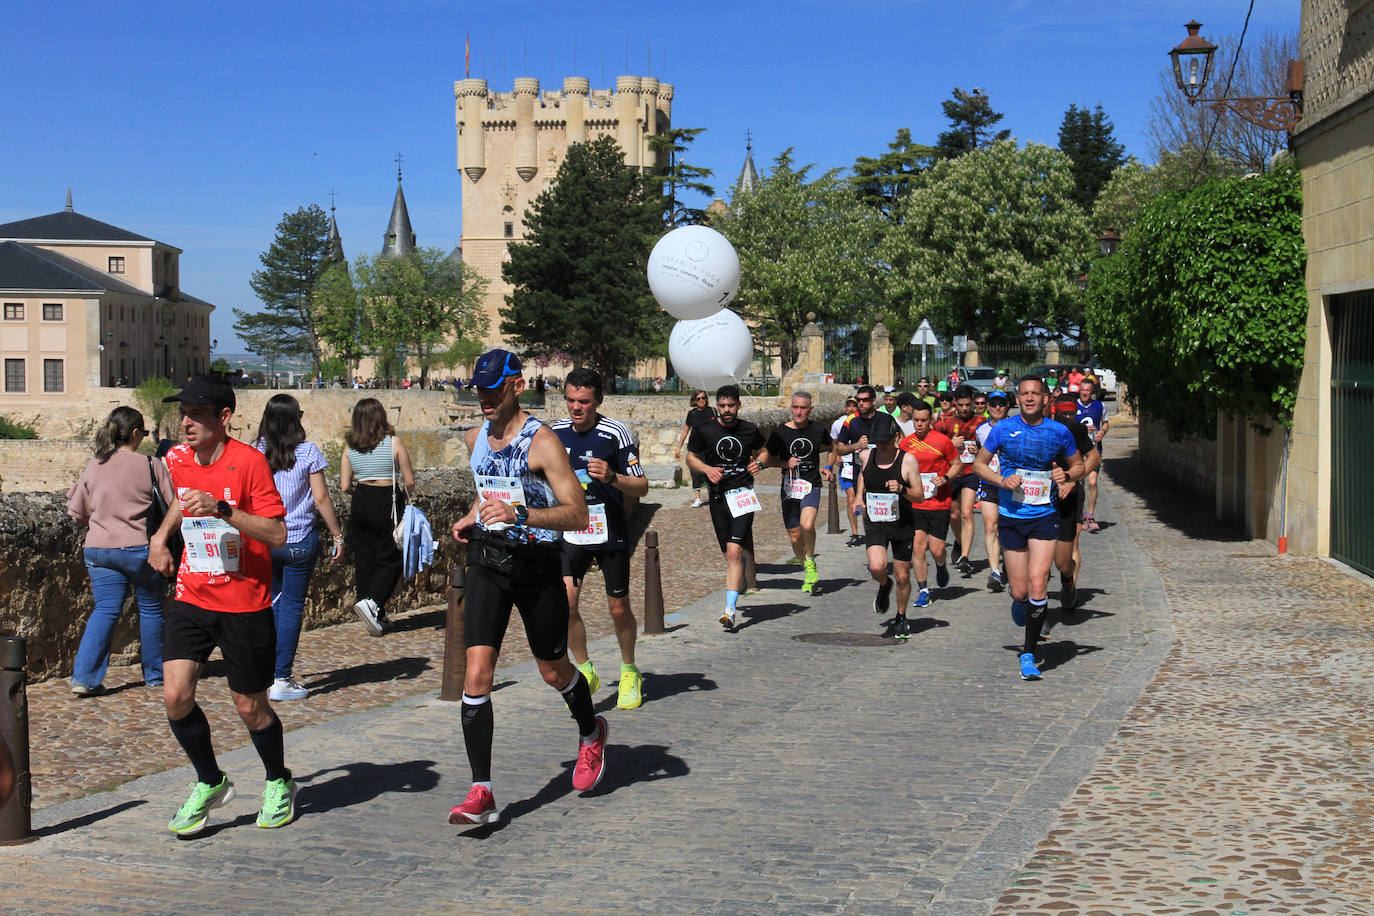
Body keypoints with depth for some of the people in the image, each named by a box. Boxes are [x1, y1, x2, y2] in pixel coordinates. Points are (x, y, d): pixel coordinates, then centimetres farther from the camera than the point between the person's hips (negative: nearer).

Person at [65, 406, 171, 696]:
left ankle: (84, 677, -8)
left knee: (105, 610, 5)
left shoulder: (94, 467, 3)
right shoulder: (151, 466, -8)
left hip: (99, 549, 3)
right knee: (151, 609, 12)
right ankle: (155, 674, 23)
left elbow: (76, 512, 10)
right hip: (141, 549, -3)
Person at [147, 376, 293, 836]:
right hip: (192, 596, 5)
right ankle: (210, 784, 13)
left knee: (249, 706, 6)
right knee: (175, 694, -9)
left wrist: (223, 510, -30)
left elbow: (278, 534, -21)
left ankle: (279, 784, 32)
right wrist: (161, 536, 17)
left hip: (245, 604, -5)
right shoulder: (177, 460, 2)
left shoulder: (248, 461, -16)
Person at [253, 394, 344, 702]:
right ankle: (282, 679, 3)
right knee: (292, 607, 3)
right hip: (299, 541, -3)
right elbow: (321, 498, -6)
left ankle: (268, 673, 16)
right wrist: (337, 536, 2)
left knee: (272, 603, 18)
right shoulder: (308, 452, -7)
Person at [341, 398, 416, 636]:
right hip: (388, 504, -4)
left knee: (365, 560, 12)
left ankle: (377, 617, 15)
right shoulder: (393, 442, -7)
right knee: (391, 560, 5)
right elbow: (410, 482, -6)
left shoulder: (350, 448, 2)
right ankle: (371, 602, -16)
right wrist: (402, 494, 16)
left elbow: (345, 486, 2)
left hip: (361, 504, 4)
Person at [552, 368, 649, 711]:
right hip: (570, 532, 3)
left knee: (619, 609, 6)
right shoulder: (555, 432, 2)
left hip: (610, 532, -3)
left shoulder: (615, 434, -11)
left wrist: (612, 477, -26)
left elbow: (642, 487, -9)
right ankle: (585, 671, 8)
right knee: (564, 604, -12)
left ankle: (629, 672, 30)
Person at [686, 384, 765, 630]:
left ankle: (730, 609, -20)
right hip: (718, 497, 2)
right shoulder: (704, 431, 1)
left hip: (743, 496, -2)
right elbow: (691, 456, 13)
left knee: (734, 551, -16)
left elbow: (761, 451, 22)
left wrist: (758, 463, 0)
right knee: (731, 554, 10)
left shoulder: (750, 430, 4)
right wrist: (707, 469, -6)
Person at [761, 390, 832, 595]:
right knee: (795, 537, 5)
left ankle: (810, 560, -1)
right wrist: (785, 463, -9)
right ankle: (806, 569, 31)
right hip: (789, 488, 2)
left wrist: (827, 467, 9)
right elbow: (766, 458, 7)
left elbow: (830, 448, 24)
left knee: (807, 525, -27)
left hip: (811, 487, -1)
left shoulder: (819, 431, 2)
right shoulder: (780, 433, -2)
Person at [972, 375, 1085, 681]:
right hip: (1011, 517, 1)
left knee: (1037, 584, -15)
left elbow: (1079, 465, 14)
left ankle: (1029, 654, -2)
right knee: (1020, 591, 4)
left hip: (1044, 518, 0)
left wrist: (1067, 475, -9)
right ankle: (1020, 601, 45)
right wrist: (1001, 480, -12)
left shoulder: (1059, 433, -1)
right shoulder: (1003, 429, -4)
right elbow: (979, 464, 6)